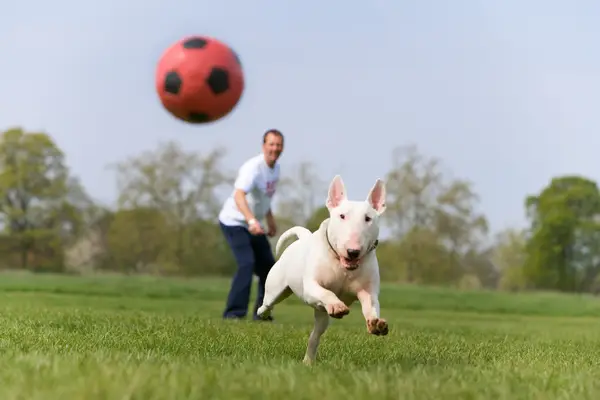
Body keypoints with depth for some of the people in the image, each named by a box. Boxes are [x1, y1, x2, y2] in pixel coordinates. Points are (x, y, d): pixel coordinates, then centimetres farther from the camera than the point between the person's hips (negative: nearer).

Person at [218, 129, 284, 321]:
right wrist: (251, 220, -55)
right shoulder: (253, 168, -25)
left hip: (254, 225, 9)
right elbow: (239, 196, -41)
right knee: (247, 264, -24)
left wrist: (270, 220, 21)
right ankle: (234, 312, -20)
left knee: (268, 267, 10)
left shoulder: (276, 168, 4)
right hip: (234, 222, -9)